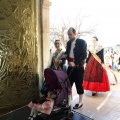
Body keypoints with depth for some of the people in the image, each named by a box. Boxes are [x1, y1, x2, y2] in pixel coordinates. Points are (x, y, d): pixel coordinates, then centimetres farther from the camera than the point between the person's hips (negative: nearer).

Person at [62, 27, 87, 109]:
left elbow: (84, 55, -14)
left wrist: (75, 63, -22)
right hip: (70, 67, 6)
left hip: (79, 67, -5)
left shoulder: (82, 42, -8)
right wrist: (64, 56, -4)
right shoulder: (68, 43, 11)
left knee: (79, 84, 6)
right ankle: (68, 102, 19)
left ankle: (80, 102, 24)